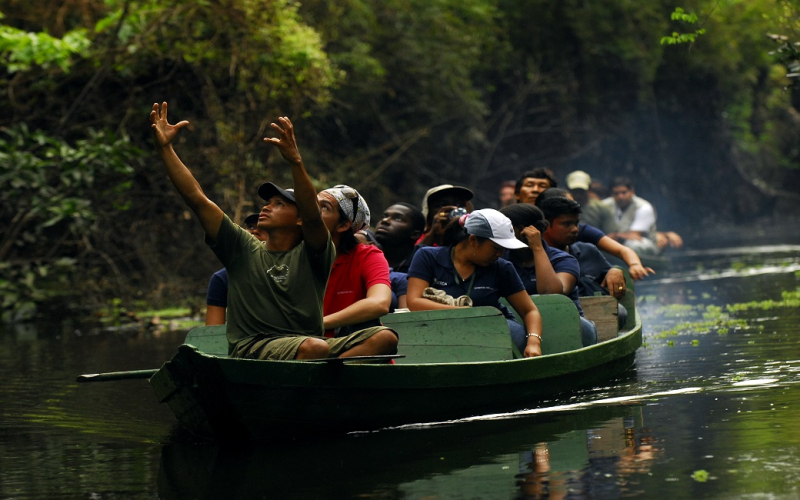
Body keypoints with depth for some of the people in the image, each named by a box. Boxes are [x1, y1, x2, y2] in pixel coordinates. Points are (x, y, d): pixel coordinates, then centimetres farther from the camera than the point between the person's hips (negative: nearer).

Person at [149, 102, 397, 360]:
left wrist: (295, 161, -25)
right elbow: (196, 198, 13)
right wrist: (164, 147, 6)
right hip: (251, 348, -2)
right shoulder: (243, 249, 18)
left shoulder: (311, 255, 13)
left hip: (307, 347, 2)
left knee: (384, 337, -24)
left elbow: (313, 215, -9)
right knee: (315, 347, -35)